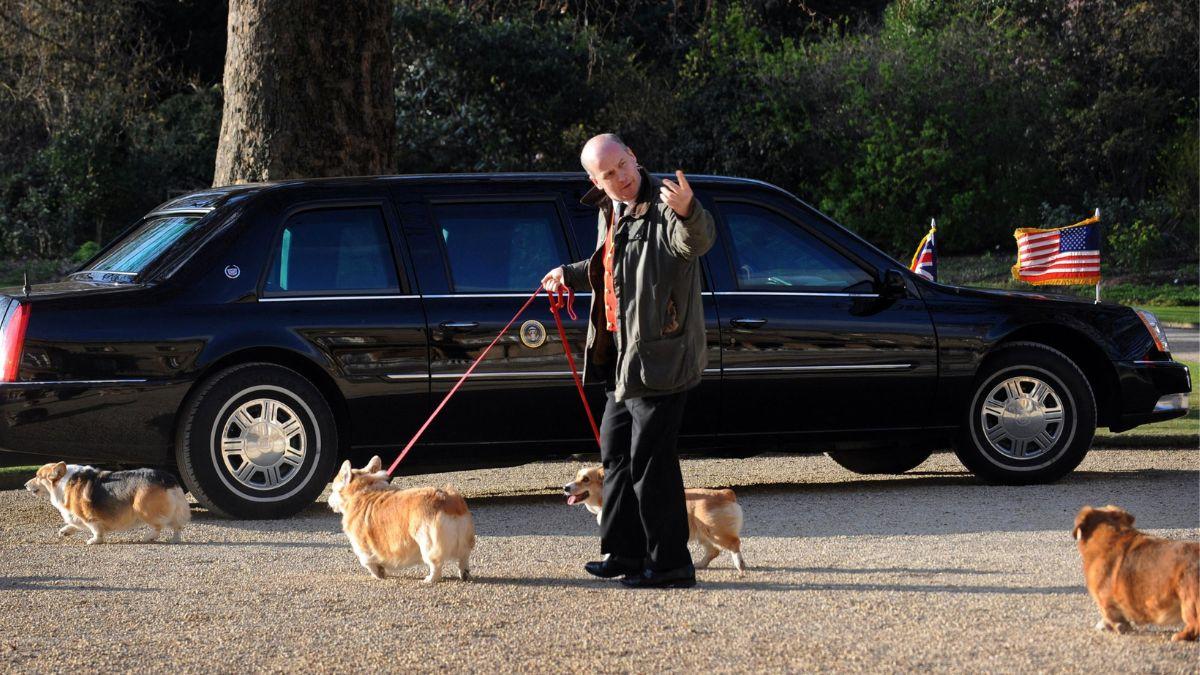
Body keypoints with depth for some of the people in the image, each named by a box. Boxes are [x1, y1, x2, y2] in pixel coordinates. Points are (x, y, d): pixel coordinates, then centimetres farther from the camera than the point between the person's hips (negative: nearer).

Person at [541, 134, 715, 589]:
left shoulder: (663, 206, -16)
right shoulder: (609, 213, 13)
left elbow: (697, 241, -39)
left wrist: (688, 212, -59)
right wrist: (570, 276, 42)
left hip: (660, 355, -10)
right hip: (624, 355, 10)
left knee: (649, 458, -9)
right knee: (616, 449, 18)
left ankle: (669, 563, -3)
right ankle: (625, 553, 30)